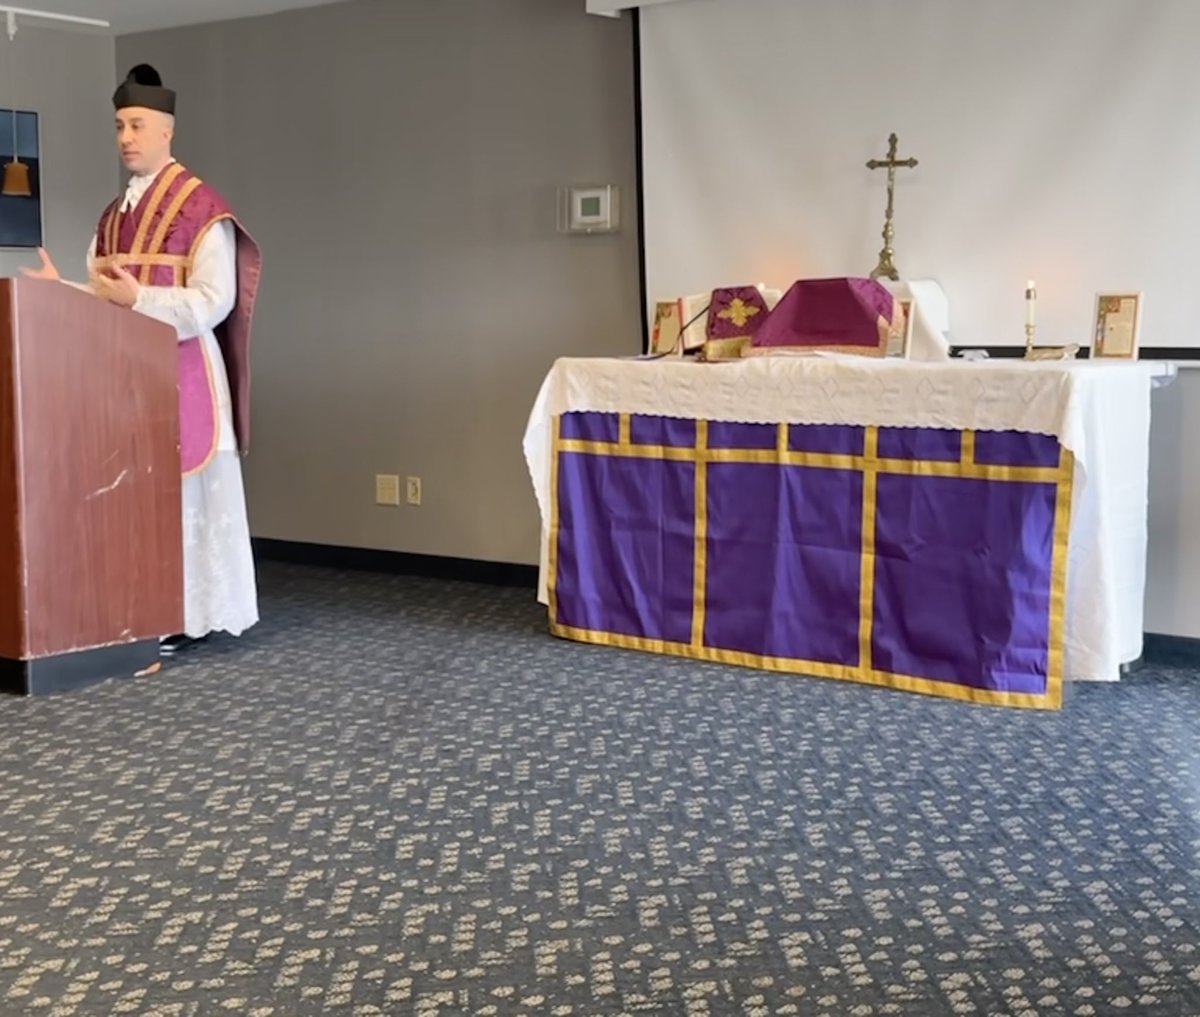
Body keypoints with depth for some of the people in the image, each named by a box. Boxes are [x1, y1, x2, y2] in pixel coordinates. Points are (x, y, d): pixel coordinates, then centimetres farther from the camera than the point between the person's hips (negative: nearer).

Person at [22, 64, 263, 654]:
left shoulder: (202, 208, -8)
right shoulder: (113, 217, 16)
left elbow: (213, 301, -15)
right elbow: (102, 299, 16)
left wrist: (140, 299, -25)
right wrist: (61, 292, -3)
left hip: (181, 374, -7)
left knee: (183, 492, -3)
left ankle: (190, 618, 4)